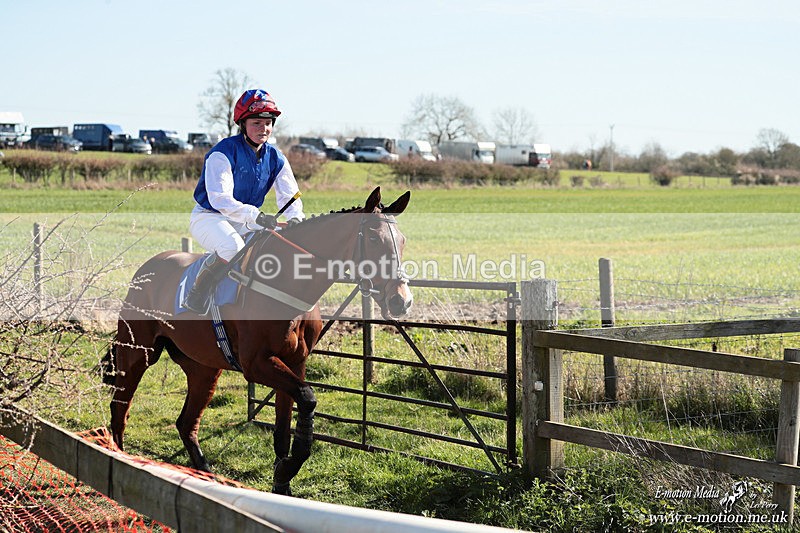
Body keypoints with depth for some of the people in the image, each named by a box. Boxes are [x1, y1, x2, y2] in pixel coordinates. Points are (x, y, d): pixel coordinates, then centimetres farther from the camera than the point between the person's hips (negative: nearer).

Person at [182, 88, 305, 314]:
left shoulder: (275, 158, 2)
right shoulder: (223, 153, -19)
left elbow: (289, 195, -1)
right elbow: (220, 199, -29)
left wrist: (295, 218, -25)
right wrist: (255, 215, -41)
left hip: (246, 223, 7)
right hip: (208, 217, -7)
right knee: (233, 247, -38)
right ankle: (196, 297, -21)